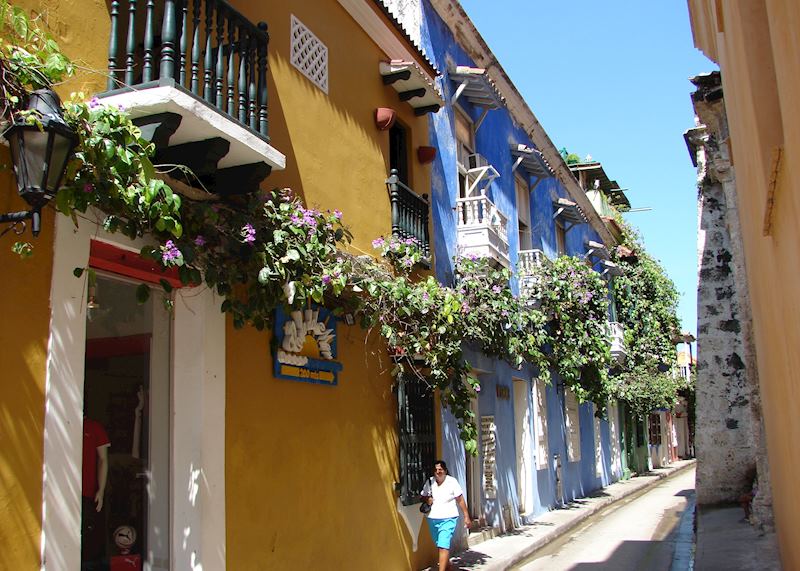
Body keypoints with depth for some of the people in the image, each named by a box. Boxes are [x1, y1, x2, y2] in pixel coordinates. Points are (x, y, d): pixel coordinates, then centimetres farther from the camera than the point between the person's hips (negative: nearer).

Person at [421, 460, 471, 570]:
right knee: (440, 546, 19)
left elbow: (460, 500, -5)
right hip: (432, 519, 5)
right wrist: (427, 499, -10)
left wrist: (466, 517, -6)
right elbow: (423, 496, 14)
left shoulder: (452, 482, -9)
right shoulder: (429, 482, 1)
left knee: (443, 547, -16)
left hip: (448, 519, -5)